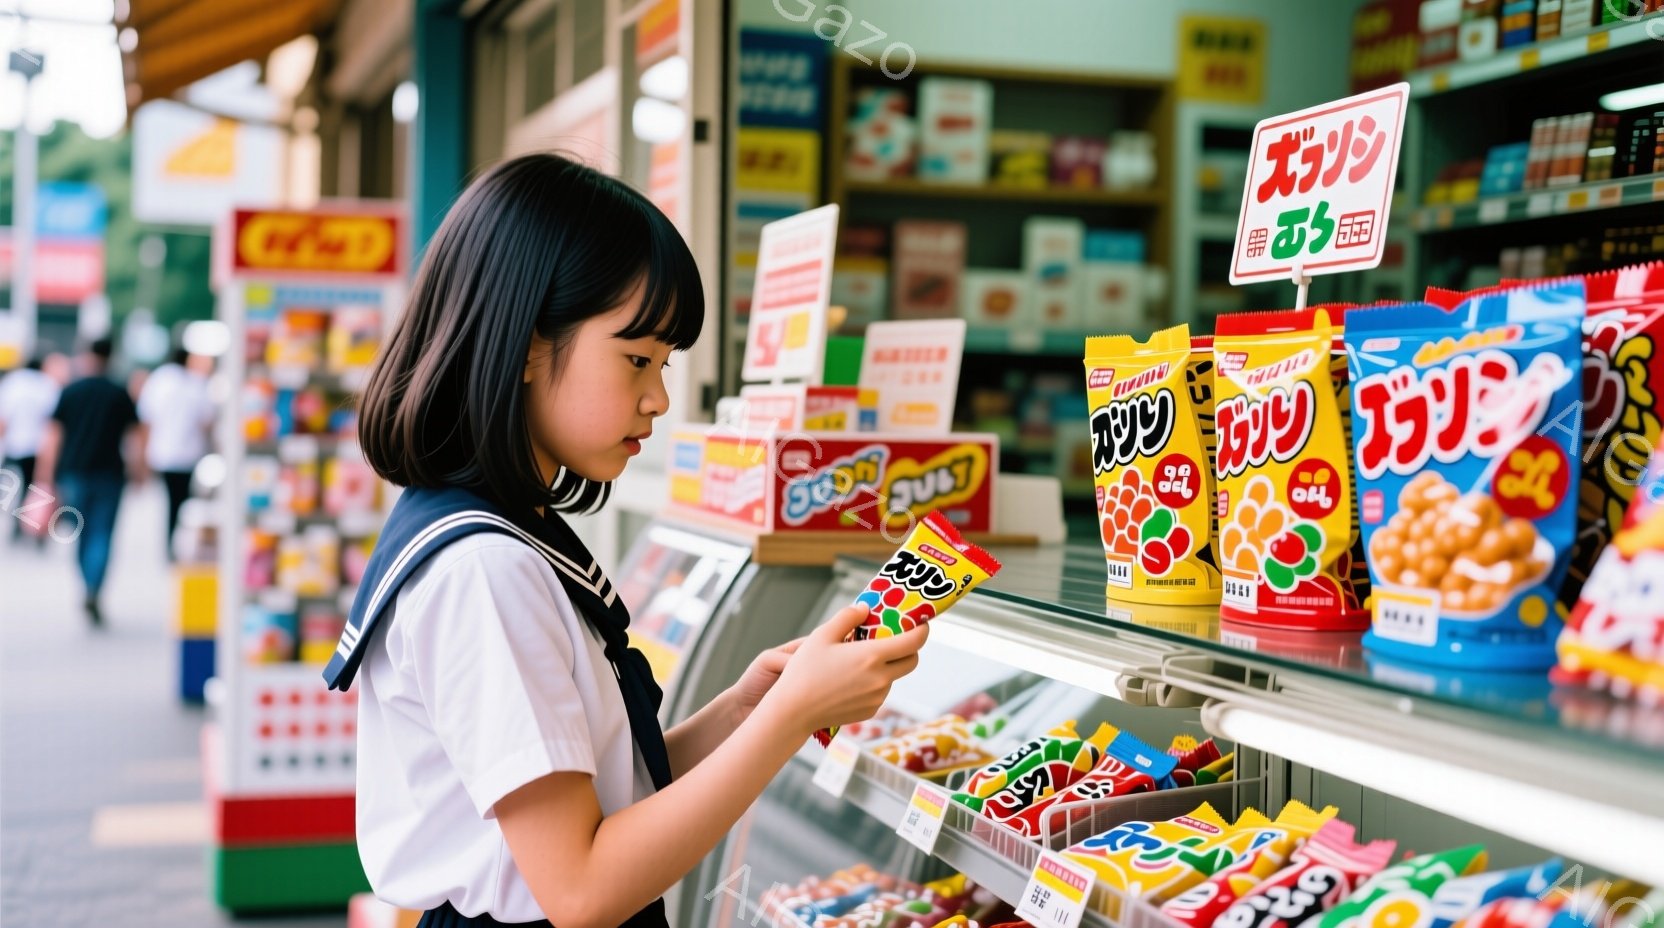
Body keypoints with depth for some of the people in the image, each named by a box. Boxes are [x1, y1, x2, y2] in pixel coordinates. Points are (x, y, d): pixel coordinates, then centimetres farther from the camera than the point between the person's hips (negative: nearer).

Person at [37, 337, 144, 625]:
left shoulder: (70, 392, 3)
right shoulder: (120, 395, 1)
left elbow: (53, 436, 2)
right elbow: (137, 436, -1)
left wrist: (48, 474, 5)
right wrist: (138, 471, 8)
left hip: (73, 472, 1)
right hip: (108, 473, -1)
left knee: (82, 534, 15)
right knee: (101, 535, -3)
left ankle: (89, 589, 19)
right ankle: (93, 593, -19)